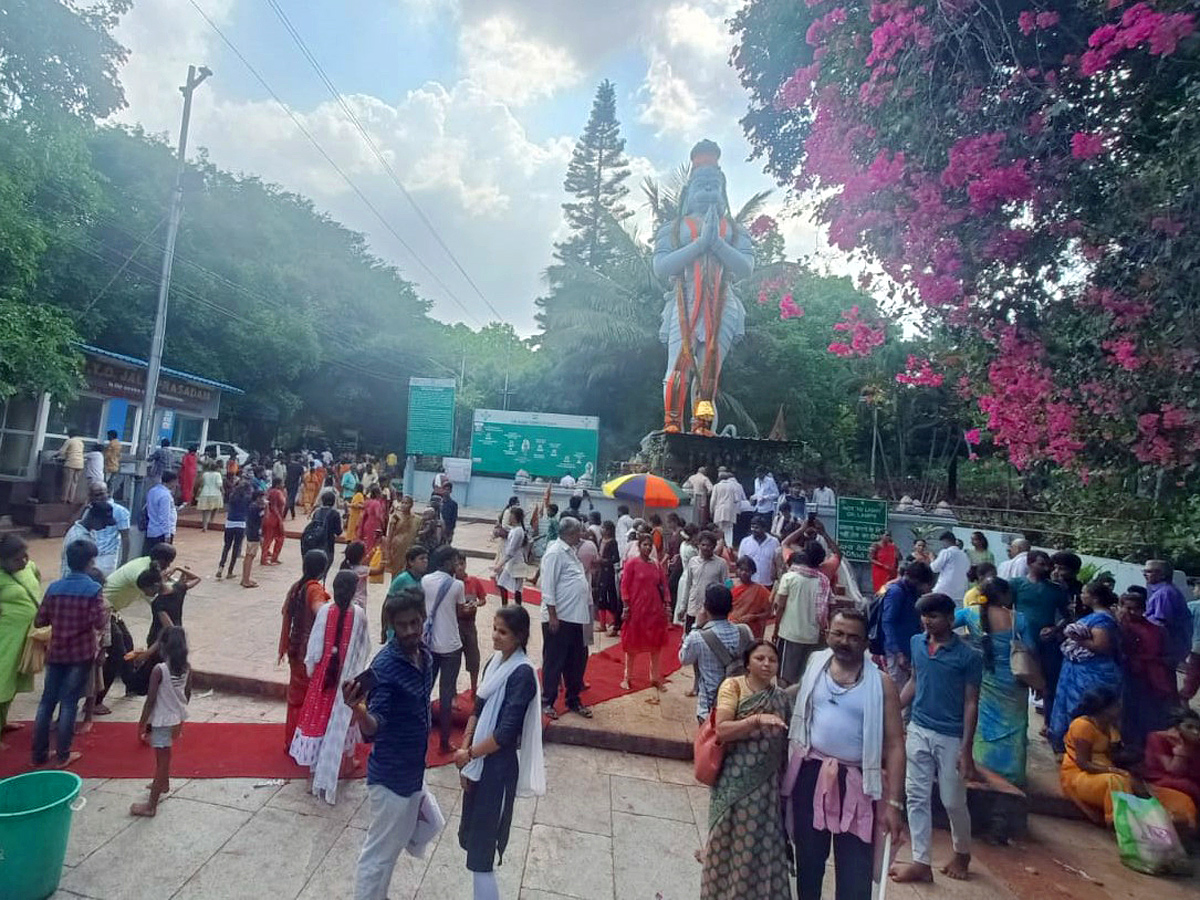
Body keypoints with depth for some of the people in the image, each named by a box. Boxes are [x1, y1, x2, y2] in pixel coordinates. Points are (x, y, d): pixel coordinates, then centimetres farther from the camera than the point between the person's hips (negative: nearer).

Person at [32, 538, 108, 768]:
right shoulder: (93, 589, -14)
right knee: (69, 702, 4)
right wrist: (107, 612, 2)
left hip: (56, 653, 4)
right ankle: (62, 756, 13)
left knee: (47, 700, 14)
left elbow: (39, 621, 2)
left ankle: (39, 754, 22)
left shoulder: (54, 587, -1)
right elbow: (100, 623, -17)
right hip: (81, 654, -4)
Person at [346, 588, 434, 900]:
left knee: (398, 840, 26)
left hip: (414, 769, 8)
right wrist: (358, 711, -53)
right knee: (379, 852, 9)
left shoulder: (425, 656, -4)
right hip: (391, 775, -8)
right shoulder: (384, 665, -27)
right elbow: (373, 729, -32)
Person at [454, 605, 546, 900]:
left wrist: (470, 753, -10)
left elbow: (506, 732, -21)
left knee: (481, 846, 1)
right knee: (470, 835, 19)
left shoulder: (523, 673, -20)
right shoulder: (495, 662, 4)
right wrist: (466, 748, 0)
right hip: (479, 762, 8)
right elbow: (478, 709, 10)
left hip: (498, 767, -8)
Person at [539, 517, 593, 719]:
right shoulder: (555, 553, -15)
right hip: (559, 618, -9)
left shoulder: (571, 552, 13)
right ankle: (547, 701, 20)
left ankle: (573, 700, 31)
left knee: (577, 662, 17)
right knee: (554, 662, 5)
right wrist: (552, 615, -19)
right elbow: (548, 587, -18)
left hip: (576, 618, 9)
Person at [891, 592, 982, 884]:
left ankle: (962, 853, 39)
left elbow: (971, 703, -11)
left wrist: (966, 749, -12)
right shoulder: (916, 643, -1)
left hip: (951, 737, -4)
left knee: (953, 801, 11)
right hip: (918, 730, 4)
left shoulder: (968, 656, -14)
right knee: (916, 797, 7)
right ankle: (921, 862, 19)